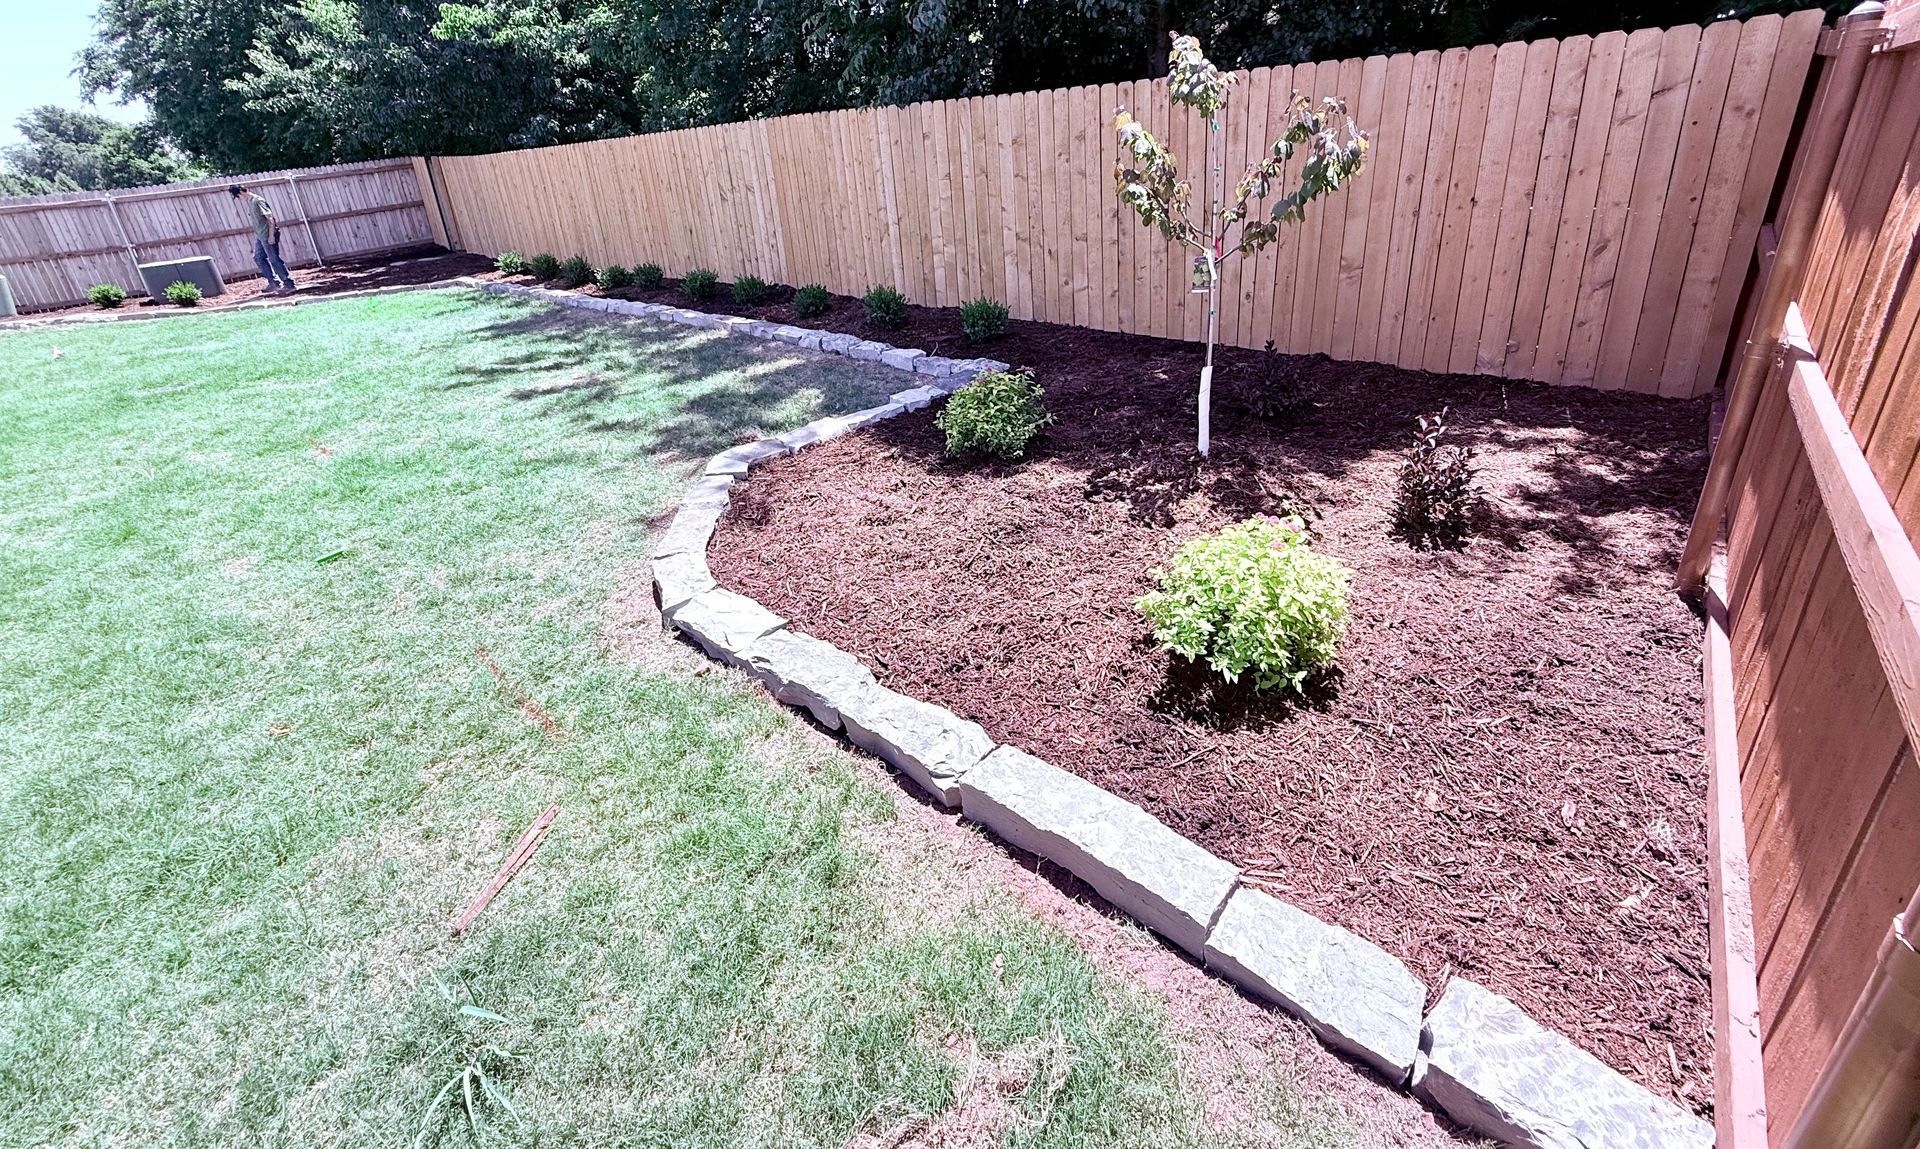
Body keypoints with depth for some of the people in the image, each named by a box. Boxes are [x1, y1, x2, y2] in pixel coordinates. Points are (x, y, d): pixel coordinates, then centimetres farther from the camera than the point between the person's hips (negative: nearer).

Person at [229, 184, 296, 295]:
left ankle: (289, 284, -1)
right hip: (260, 235, 10)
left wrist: (271, 235, -21)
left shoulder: (257, 200, -16)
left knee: (274, 260, -6)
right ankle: (273, 282, 16)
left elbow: (270, 217, -19)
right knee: (258, 258, 11)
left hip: (267, 235, -10)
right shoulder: (248, 201, 12)